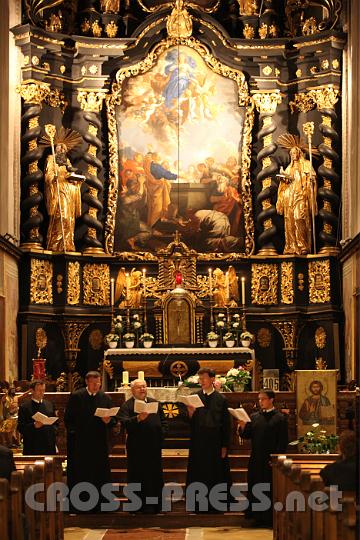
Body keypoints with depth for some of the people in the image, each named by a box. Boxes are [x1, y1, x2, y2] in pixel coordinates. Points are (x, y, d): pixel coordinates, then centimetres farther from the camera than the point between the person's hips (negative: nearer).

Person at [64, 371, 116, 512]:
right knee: (80, 474, 1)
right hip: (80, 443, -2)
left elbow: (113, 420, 8)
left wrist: (108, 421, -13)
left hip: (99, 443, 2)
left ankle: (97, 504, 9)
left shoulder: (105, 398, 8)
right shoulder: (76, 397, 1)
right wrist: (72, 432, -9)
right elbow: (68, 419, 1)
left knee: (100, 474, 2)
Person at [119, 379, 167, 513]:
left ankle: (155, 506, 17)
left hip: (154, 447, 5)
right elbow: (124, 423, -20)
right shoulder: (127, 405, -3)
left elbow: (163, 421, 18)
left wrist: (162, 434, 4)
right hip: (136, 448, -5)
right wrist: (138, 418, -34)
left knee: (156, 477, 8)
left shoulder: (154, 403, 14)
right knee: (138, 477, -2)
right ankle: (140, 506, 5)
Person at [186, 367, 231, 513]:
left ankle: (214, 505, 13)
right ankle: (198, 505, 10)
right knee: (198, 475, 3)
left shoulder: (221, 400, 0)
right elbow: (189, 422, 4)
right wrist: (190, 413, -18)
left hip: (215, 444, -1)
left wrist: (224, 446, -5)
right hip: (198, 444, 1)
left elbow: (226, 424, 0)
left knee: (216, 475, 4)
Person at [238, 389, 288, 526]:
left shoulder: (280, 418, -4)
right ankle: (258, 517, 16)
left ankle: (269, 518, 6)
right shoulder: (254, 417, 12)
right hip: (256, 460, 5)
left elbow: (282, 441, -8)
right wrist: (243, 425, -10)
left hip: (271, 460, -5)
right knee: (255, 489, 8)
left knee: (269, 491, -2)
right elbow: (246, 435, 9)